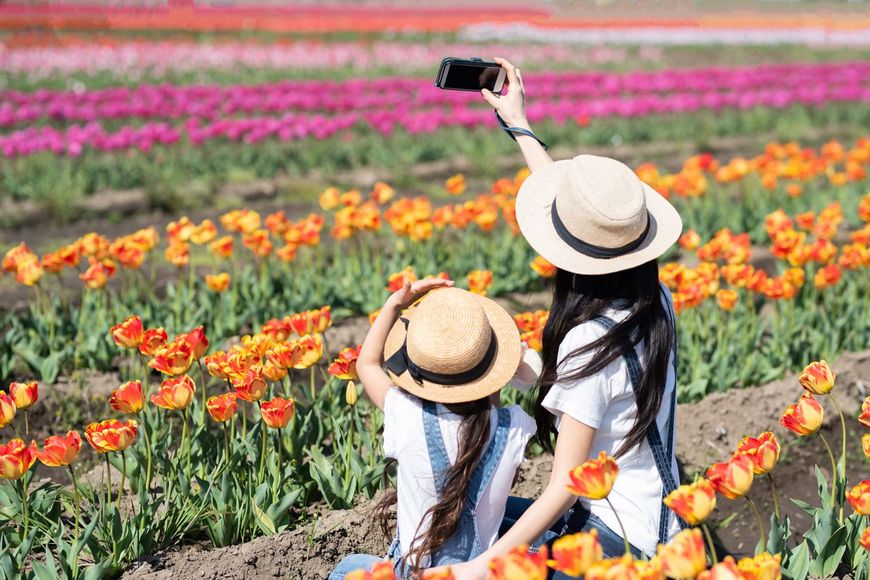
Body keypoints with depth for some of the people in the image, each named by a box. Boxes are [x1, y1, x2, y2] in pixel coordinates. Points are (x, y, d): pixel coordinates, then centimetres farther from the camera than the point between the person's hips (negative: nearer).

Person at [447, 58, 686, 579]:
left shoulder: (589, 347, -27)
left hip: (618, 535, -9)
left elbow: (564, 490, -24)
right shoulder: (654, 301, -4)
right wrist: (517, 124, 20)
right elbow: (577, 201, 12)